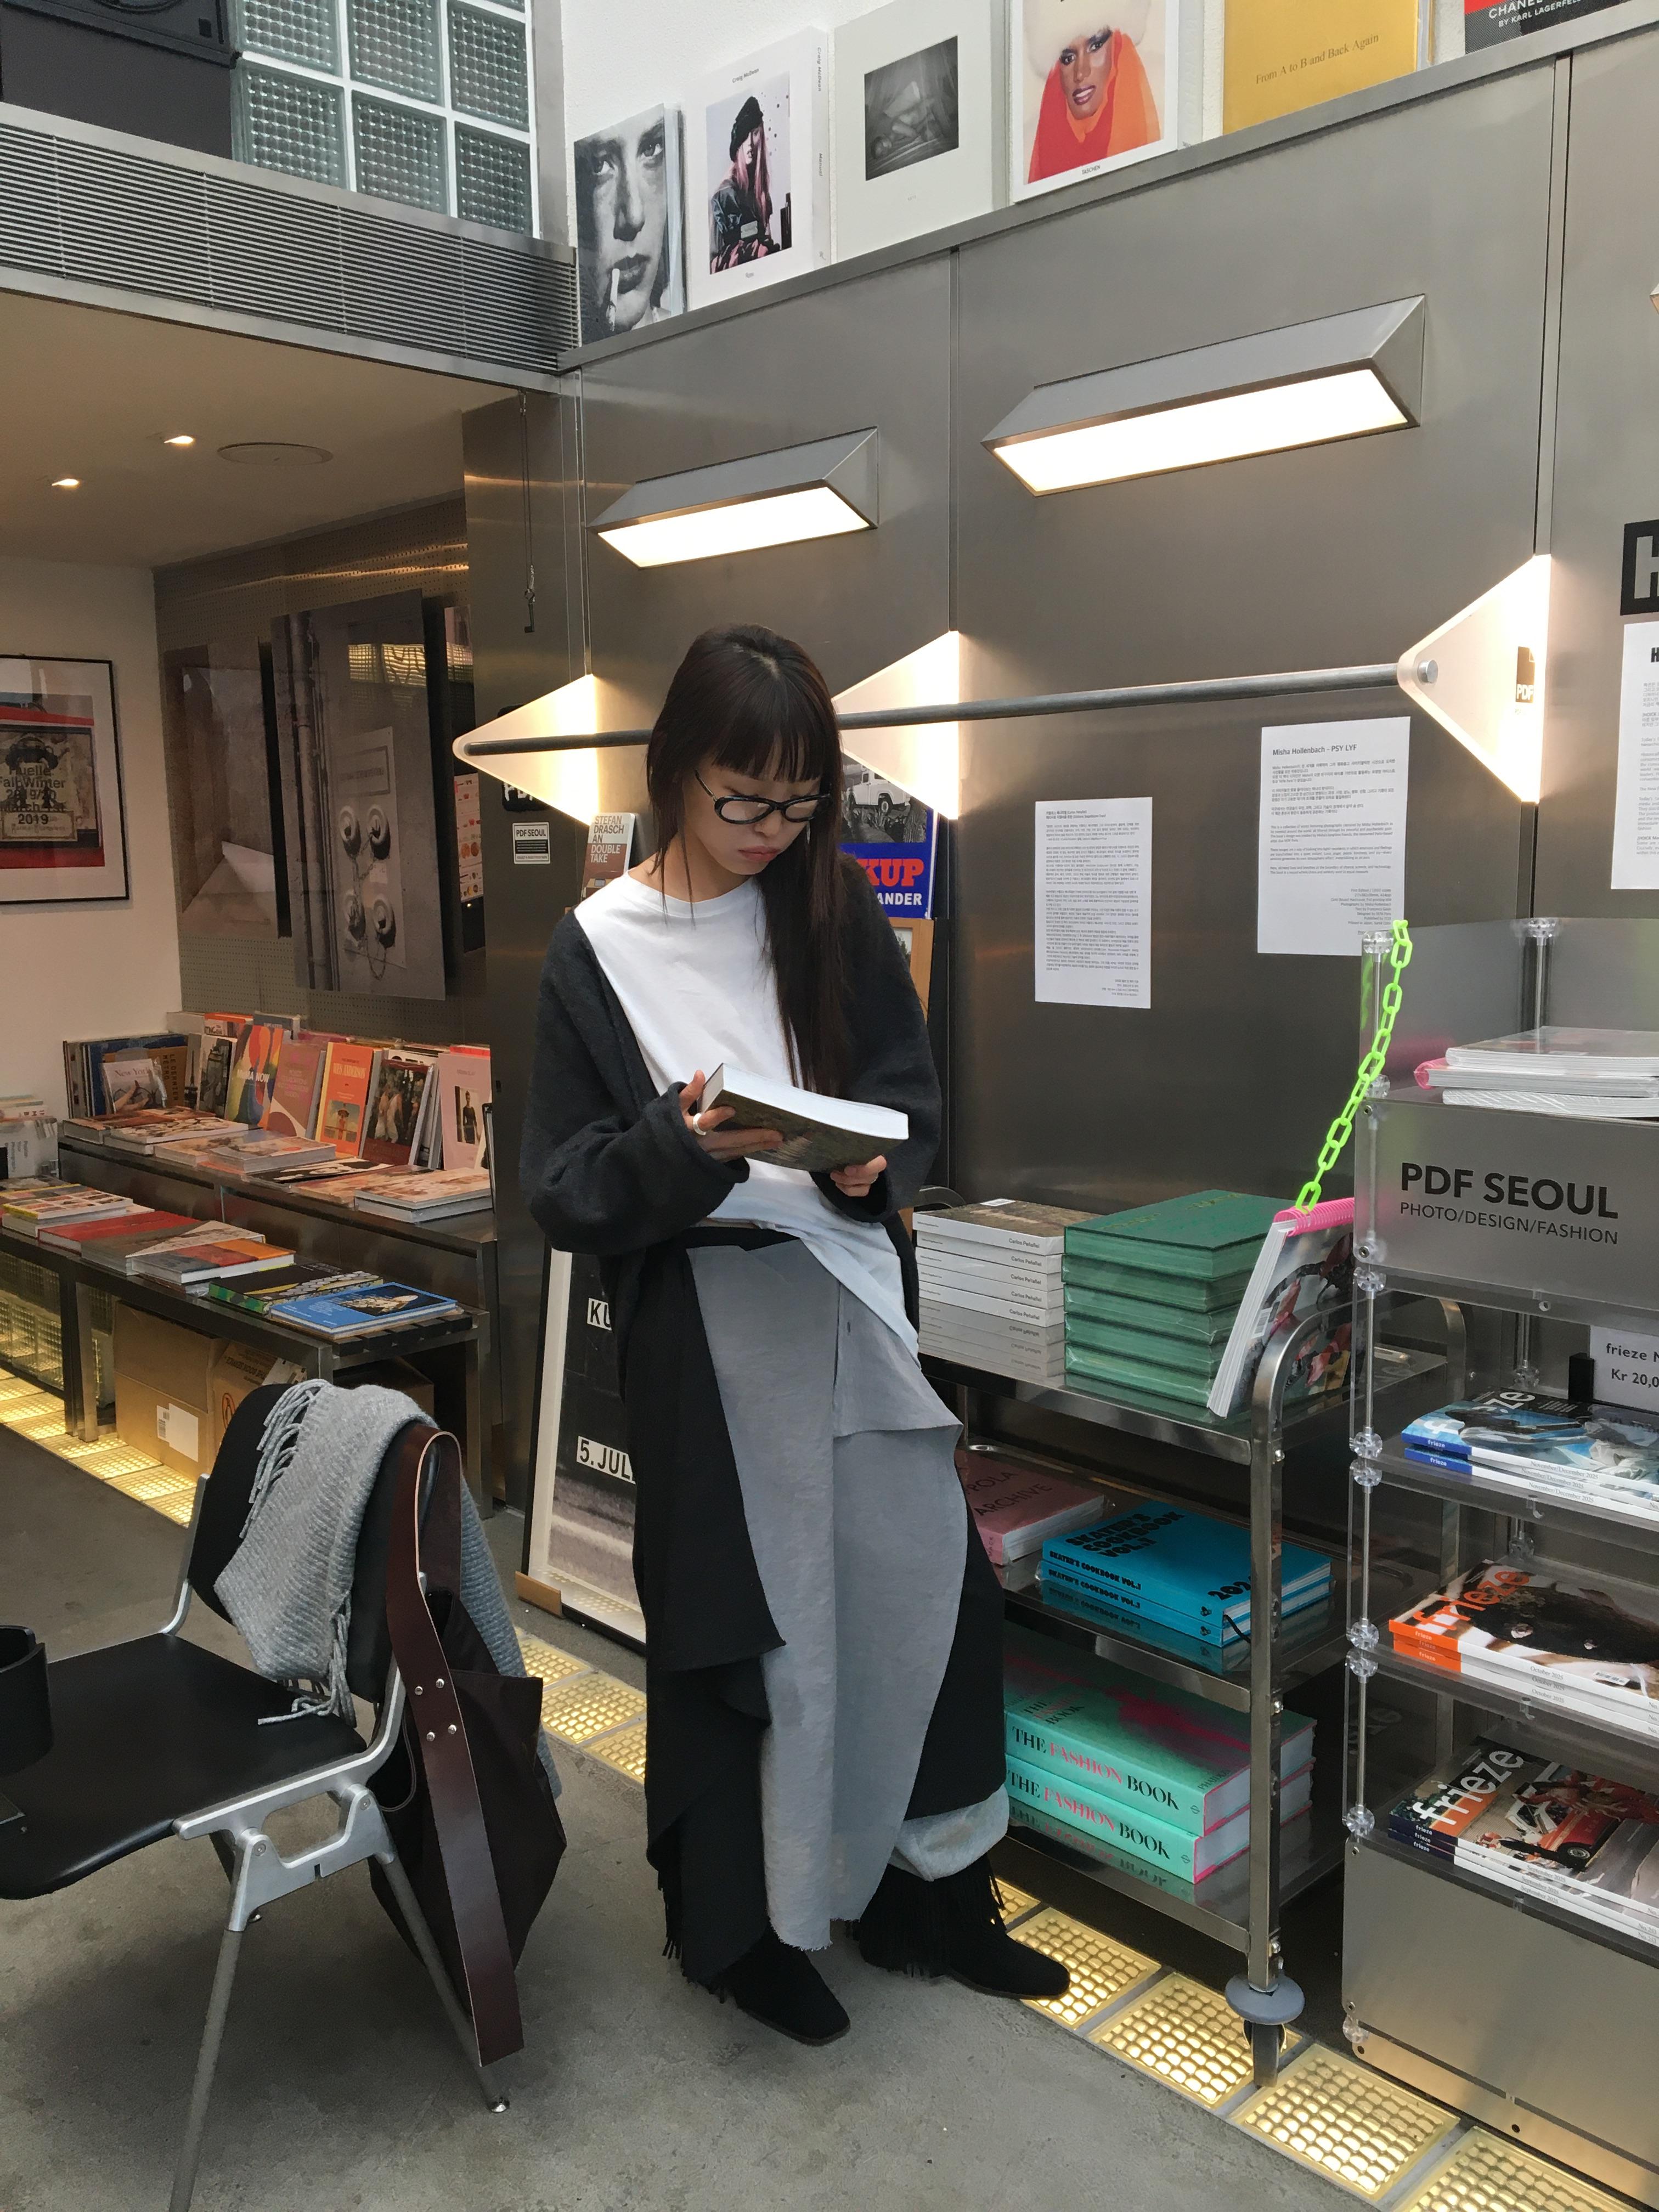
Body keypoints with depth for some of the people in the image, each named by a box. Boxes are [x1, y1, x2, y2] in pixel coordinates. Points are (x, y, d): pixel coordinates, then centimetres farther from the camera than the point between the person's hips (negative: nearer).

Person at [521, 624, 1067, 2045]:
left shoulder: (836, 915, 3)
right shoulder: (602, 948, -6)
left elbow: (914, 1103, 9)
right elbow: (566, 1191, -6)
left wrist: (875, 1164, -13)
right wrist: (684, 1145, -25)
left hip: (855, 1298, 4)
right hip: (708, 1324, -4)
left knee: (923, 1585, 10)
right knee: (745, 1625, 7)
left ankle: (920, 1893, 32)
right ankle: (742, 1926, 31)